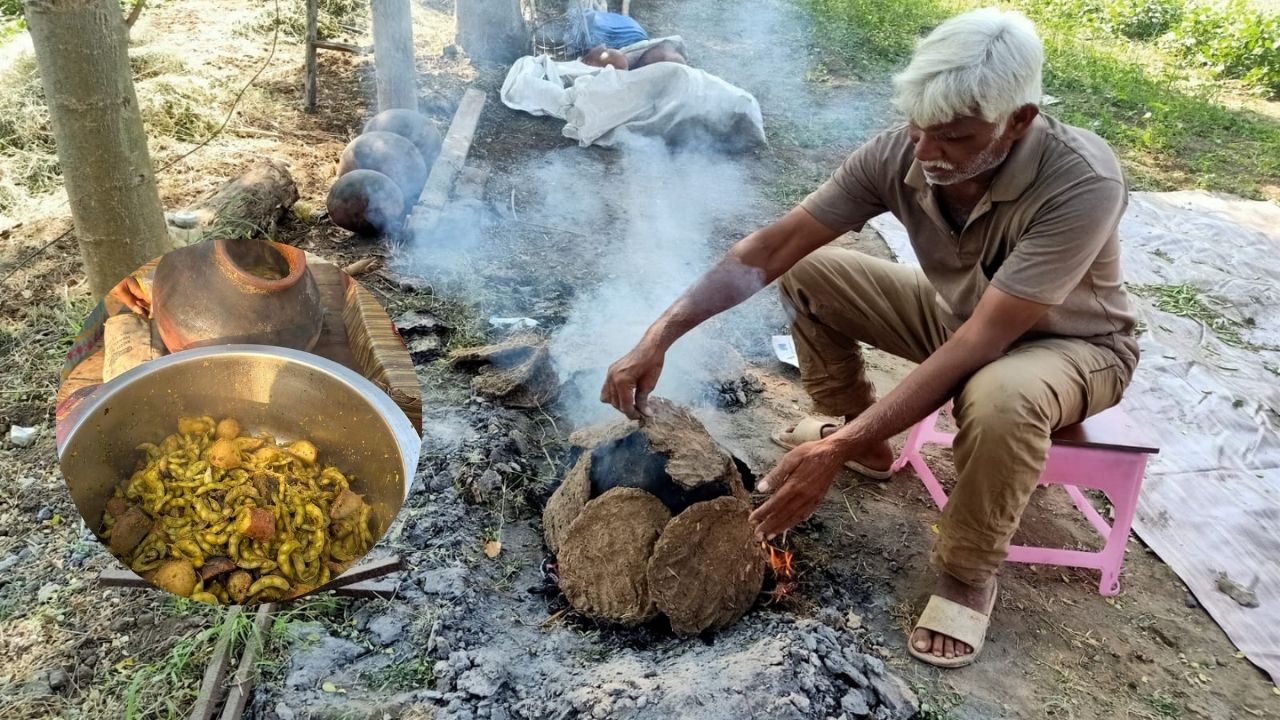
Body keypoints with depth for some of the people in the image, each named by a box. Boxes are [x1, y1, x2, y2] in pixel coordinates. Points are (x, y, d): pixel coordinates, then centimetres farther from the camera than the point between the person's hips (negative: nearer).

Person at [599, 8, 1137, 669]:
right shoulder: (899, 154, -22)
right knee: (809, 273, -5)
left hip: (1070, 343, -5)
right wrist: (659, 337, -30)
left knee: (1001, 398, -40)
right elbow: (771, 248, -22)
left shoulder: (1082, 183, -37)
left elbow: (983, 342, -41)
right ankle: (867, 445, 14)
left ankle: (967, 576, -11)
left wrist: (839, 448, -45)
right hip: (956, 313, 5)